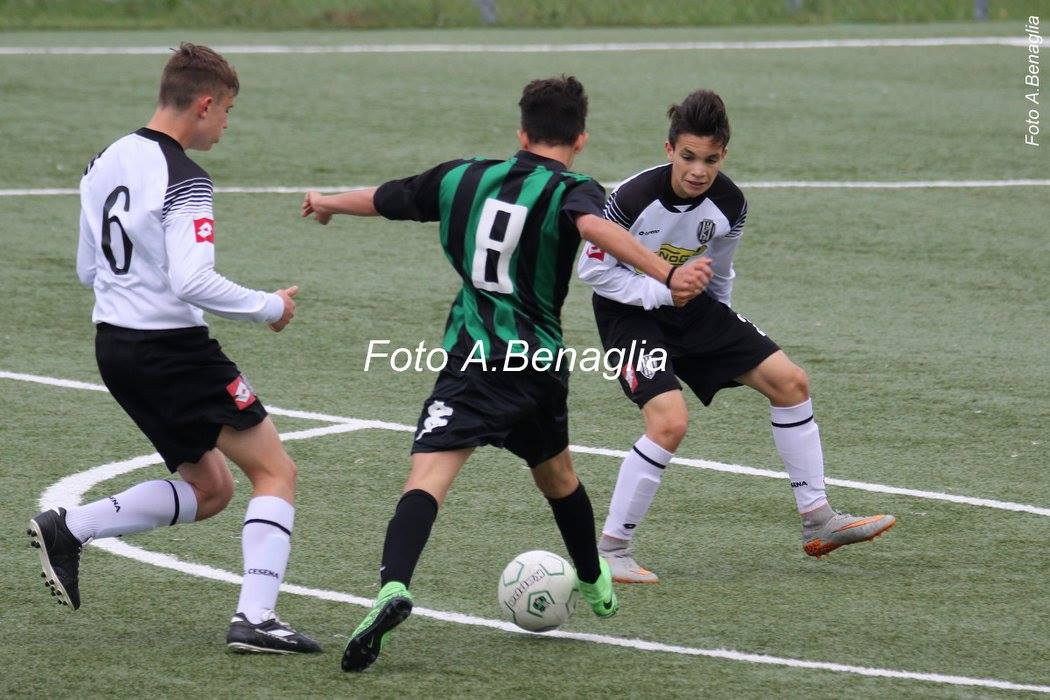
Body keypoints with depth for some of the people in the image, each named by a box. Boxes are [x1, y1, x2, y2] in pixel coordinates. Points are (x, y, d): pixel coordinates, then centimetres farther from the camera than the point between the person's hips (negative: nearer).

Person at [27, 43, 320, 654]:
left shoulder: (106, 163, 9)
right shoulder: (184, 180, -18)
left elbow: (88, 270, 16)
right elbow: (192, 283, -26)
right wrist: (268, 307, -12)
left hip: (115, 346, 9)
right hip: (173, 347, -9)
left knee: (209, 490, 19)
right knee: (276, 472, 1)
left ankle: (67, 529, 9)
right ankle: (255, 619, -10)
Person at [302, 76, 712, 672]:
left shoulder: (464, 178, 10)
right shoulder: (572, 191, 0)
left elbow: (382, 199, 24)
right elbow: (594, 227, -25)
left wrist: (327, 204, 45)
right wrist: (668, 276, -36)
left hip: (474, 356, -1)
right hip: (541, 361, 1)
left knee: (430, 473, -18)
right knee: (556, 473, 28)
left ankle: (394, 587, -42)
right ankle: (596, 584, 48)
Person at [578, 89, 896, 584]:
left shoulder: (729, 204, -11)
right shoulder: (634, 198, -27)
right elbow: (592, 269, -16)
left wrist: (721, 330, 18)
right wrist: (661, 292, -23)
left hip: (689, 305, 6)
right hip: (628, 312, -6)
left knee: (789, 381, 0)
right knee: (670, 421, -26)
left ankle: (817, 522, 10)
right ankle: (610, 549, -13)